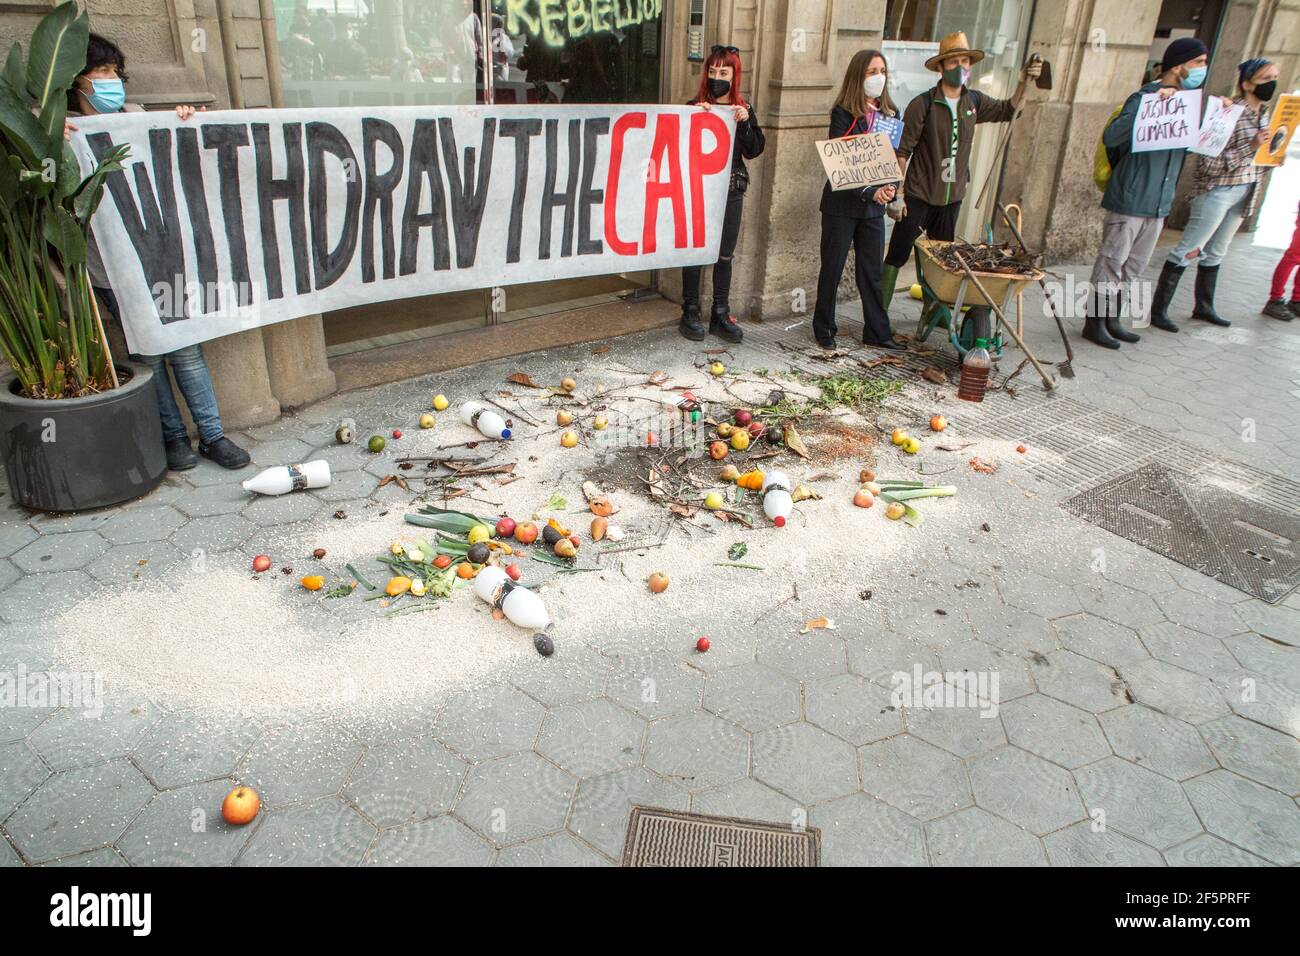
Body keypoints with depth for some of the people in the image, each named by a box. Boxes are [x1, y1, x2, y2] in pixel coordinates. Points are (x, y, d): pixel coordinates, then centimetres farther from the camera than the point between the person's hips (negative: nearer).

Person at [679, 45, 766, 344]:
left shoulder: (744, 109, 9)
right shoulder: (695, 106, 1)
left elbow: (754, 151, 2)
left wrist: (745, 123, -12)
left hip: (732, 190, 3)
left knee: (724, 255, 6)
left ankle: (721, 315, 14)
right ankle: (690, 313, 9)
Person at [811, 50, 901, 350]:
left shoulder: (890, 113, 9)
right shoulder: (843, 113, -7)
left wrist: (890, 188, -10)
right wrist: (870, 192, -23)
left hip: (874, 207, 5)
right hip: (842, 204, -5)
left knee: (871, 271, 8)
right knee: (832, 268, 3)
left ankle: (877, 332, 15)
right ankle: (823, 329, 16)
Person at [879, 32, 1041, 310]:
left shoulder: (973, 101, 5)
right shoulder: (923, 104, -12)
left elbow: (1009, 110, 20)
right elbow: (902, 151, -12)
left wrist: (1023, 83, 2)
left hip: (952, 197, 6)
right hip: (919, 196, -6)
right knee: (897, 256, -3)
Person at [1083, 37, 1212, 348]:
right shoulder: (1144, 98, -12)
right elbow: (1110, 137, -26)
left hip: (1159, 203, 8)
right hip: (1128, 202, -8)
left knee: (1133, 267, 15)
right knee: (1111, 264, 0)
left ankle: (1111, 320, 26)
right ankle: (1094, 323, 10)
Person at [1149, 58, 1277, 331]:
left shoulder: (1263, 113, 11)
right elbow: (1209, 162, -21)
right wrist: (1250, 147, -26)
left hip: (1243, 193, 8)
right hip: (1216, 192, -8)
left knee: (1215, 253, 16)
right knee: (1187, 251, -7)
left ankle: (1204, 307, 25)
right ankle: (1158, 310, -3)